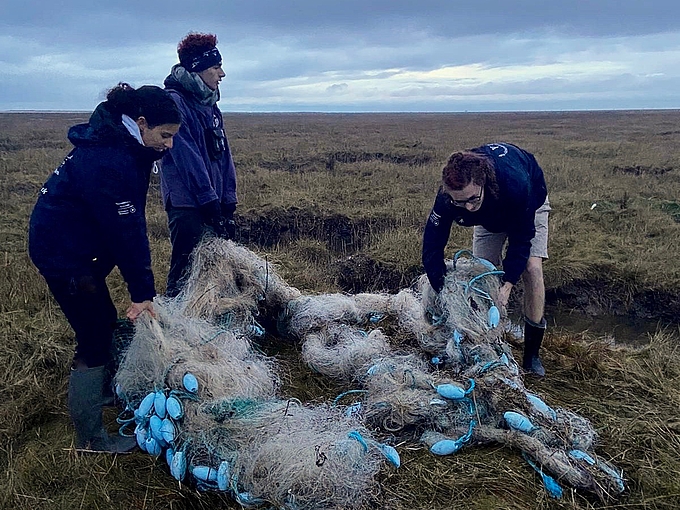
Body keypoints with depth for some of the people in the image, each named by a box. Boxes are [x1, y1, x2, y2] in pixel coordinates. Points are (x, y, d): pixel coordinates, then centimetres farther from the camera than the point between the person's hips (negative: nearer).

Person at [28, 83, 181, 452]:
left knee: (105, 325, 19)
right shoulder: (107, 161, -27)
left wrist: (141, 286, 5)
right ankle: (90, 439, 12)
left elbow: (131, 223, 5)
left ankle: (106, 392, 42)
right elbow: (125, 231, -25)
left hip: (79, 246, 10)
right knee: (95, 340, -2)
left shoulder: (123, 148, 4)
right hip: (61, 251, -9)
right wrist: (142, 291, -19)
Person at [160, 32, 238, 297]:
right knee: (185, 272, -4)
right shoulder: (175, 102, -10)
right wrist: (210, 202, -19)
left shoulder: (210, 105, 16)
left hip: (211, 203, 8)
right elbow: (188, 159, -17)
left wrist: (228, 204, 8)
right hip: (187, 203, -8)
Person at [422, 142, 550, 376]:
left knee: (531, 267, -17)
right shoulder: (447, 195, -38)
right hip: (488, 214, 3)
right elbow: (432, 245, -30)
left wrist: (507, 285, -39)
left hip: (529, 204, -3)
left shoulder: (516, 182, -47)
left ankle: (532, 354, -6)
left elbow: (521, 238, -34)